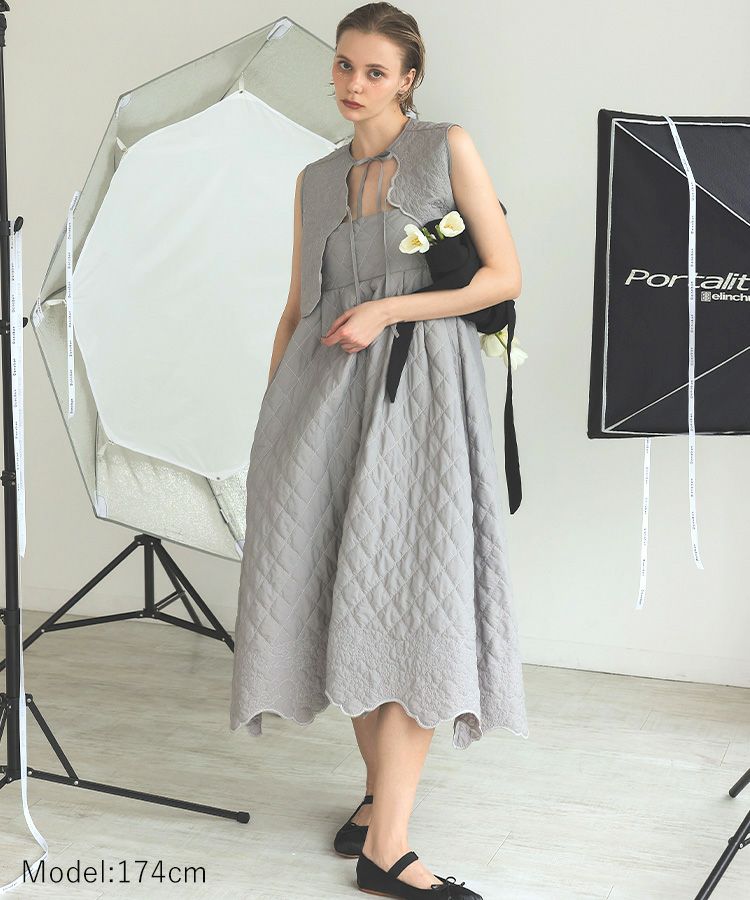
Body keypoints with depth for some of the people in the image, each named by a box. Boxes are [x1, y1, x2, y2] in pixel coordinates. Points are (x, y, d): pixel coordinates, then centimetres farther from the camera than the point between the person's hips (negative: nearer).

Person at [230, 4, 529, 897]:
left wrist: (388, 309, -11)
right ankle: (382, 792, 17)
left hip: (418, 386, -4)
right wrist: (269, 417, 12)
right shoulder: (315, 179, 17)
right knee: (342, 590, 1)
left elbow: (505, 275, -3)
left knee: (410, 595, -12)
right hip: (324, 389, 4)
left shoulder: (448, 147, 5)